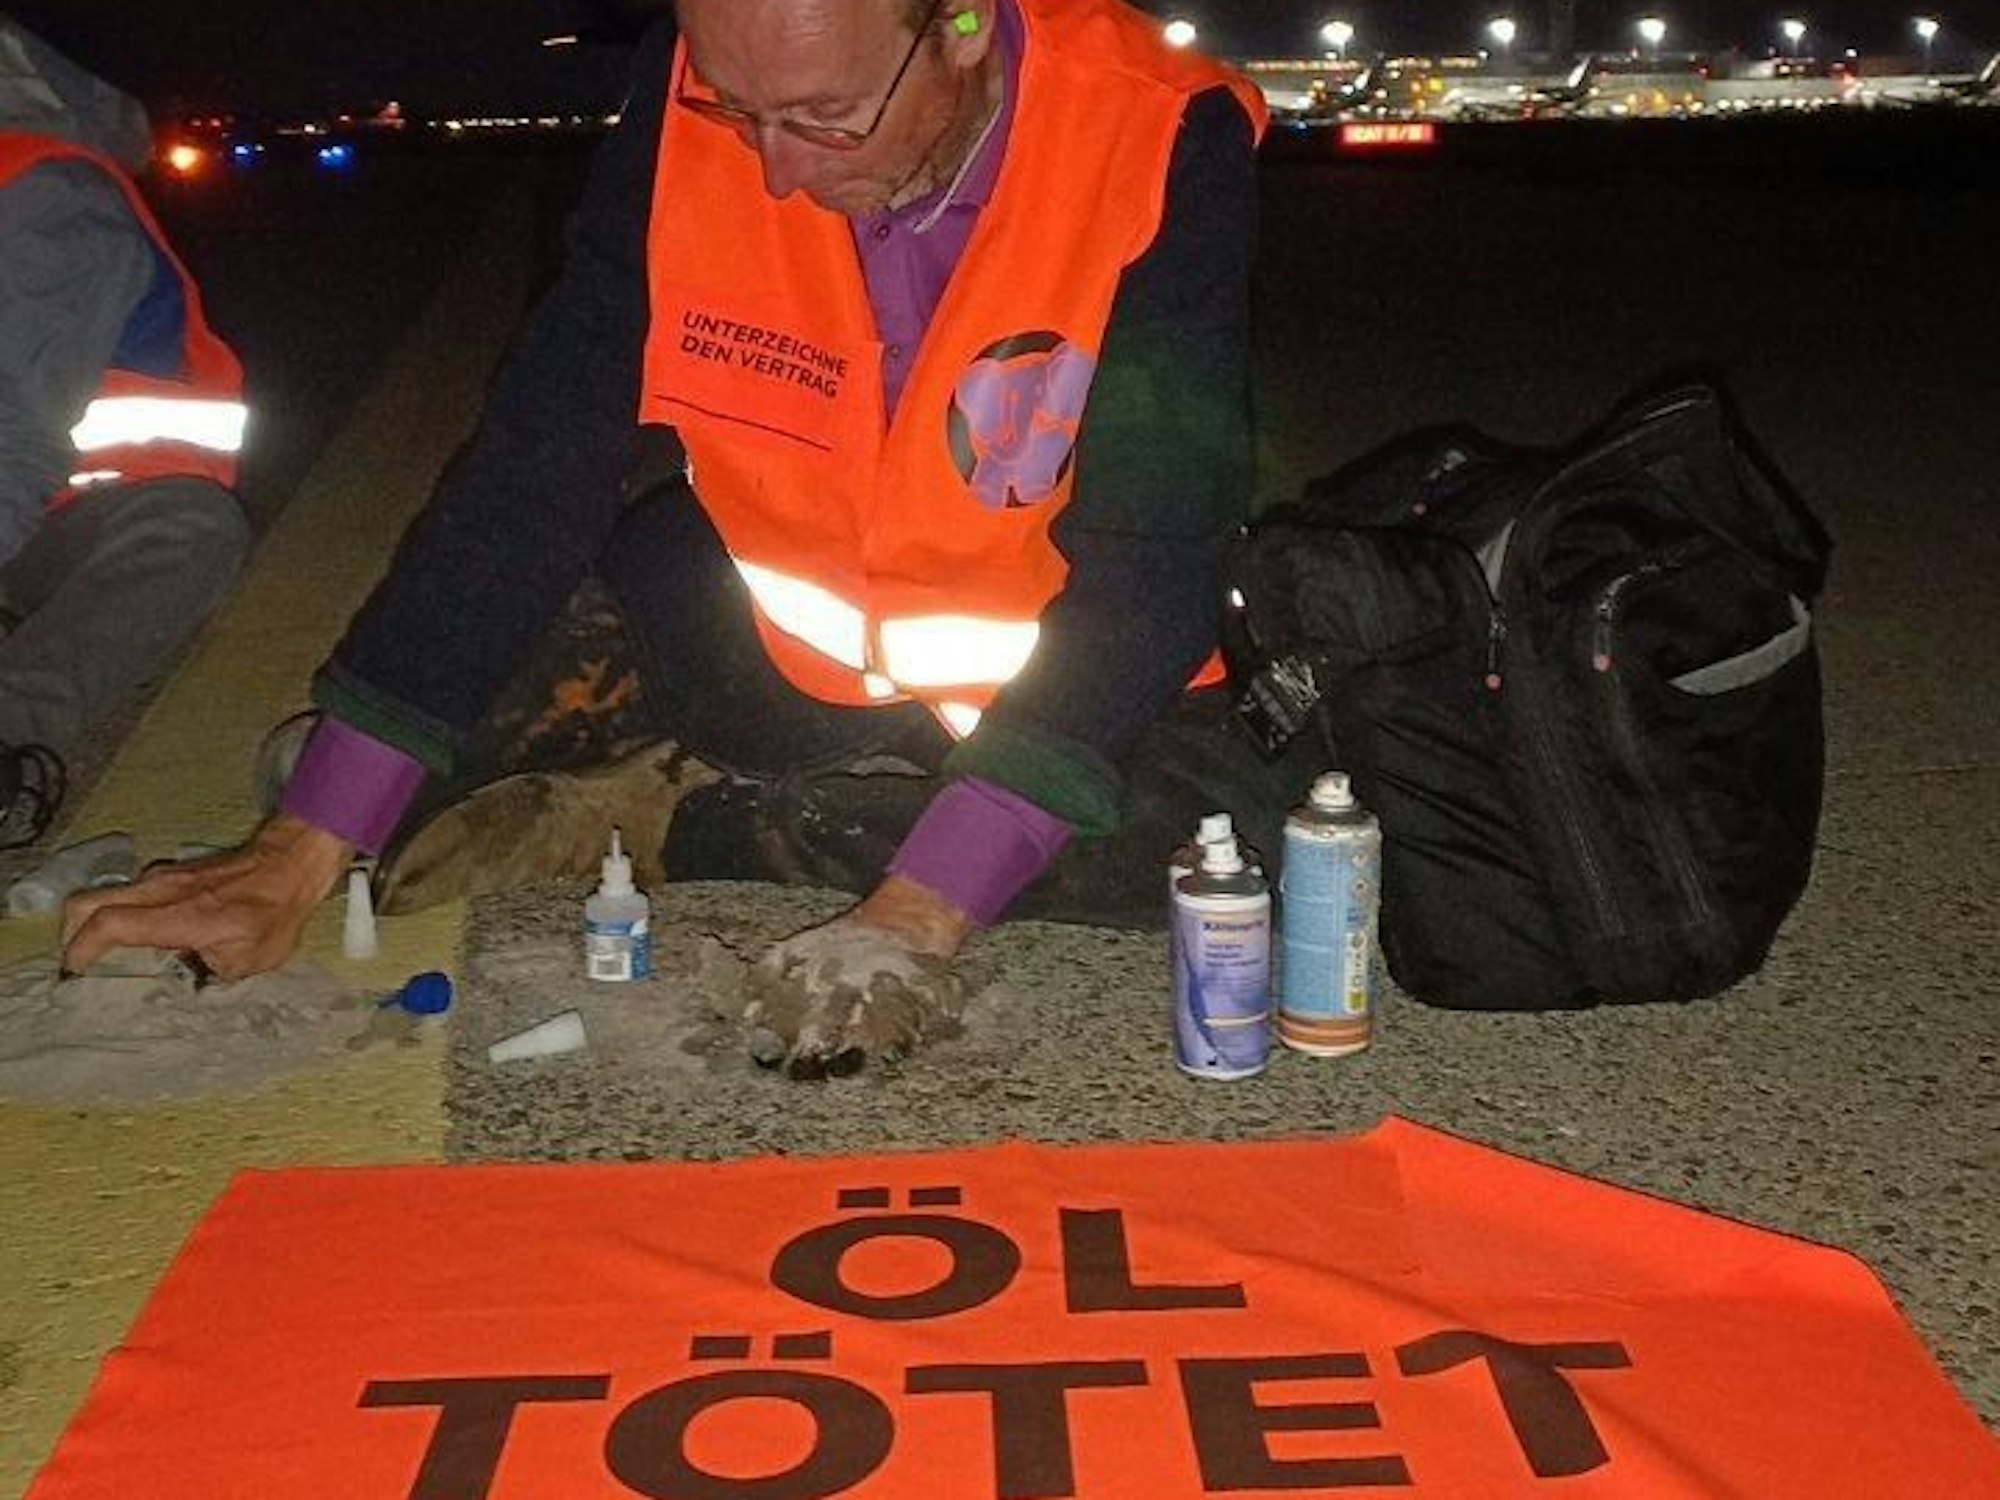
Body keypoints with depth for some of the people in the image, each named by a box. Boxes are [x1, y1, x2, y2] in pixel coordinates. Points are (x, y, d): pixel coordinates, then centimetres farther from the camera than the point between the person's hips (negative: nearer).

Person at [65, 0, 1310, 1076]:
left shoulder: (1166, 146, -23)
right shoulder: (692, 103, -15)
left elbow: (1149, 568, -28)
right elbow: (543, 462, -15)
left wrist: (919, 912, -39)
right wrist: (306, 850, -20)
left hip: (1065, 687, -2)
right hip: (784, 673, 3)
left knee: (1226, 861, -29)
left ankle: (673, 817, -14)